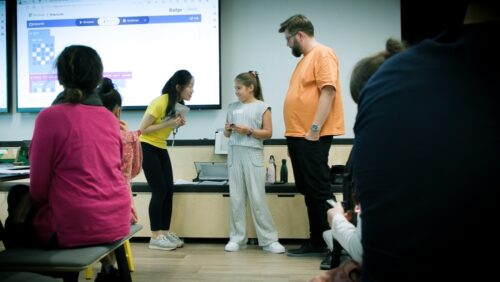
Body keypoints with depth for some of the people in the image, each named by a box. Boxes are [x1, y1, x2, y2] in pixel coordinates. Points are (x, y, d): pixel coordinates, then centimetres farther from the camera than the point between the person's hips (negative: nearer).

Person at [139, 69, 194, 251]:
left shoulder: (178, 104, 6)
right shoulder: (160, 102, -20)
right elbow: (143, 129, -20)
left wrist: (177, 124, -4)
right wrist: (168, 123, -25)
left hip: (161, 149, 9)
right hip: (147, 148, -8)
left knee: (169, 190, 4)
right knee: (159, 191, -9)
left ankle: (165, 232, 13)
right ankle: (155, 237, -1)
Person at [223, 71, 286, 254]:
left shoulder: (262, 107, 0)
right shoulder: (232, 107, 13)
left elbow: (268, 133, -4)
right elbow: (227, 134, 17)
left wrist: (249, 131, -16)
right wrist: (227, 130, -5)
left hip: (253, 155, -4)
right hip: (235, 154, 4)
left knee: (257, 198, -4)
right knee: (236, 198, 5)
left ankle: (269, 240, 5)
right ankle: (237, 238, 13)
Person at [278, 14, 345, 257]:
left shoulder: (322, 54, -8)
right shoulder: (305, 58, 21)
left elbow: (328, 92, -18)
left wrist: (314, 130, -22)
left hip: (312, 137, -10)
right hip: (298, 136, 10)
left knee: (320, 191, -6)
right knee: (309, 192, 11)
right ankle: (317, 242, 18)